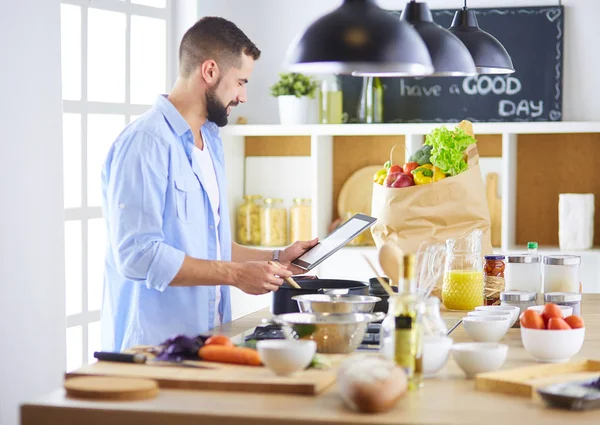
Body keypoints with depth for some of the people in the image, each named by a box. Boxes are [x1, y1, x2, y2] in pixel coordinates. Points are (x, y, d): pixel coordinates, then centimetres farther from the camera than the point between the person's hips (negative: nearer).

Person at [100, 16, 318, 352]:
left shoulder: (210, 141, 15)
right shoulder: (145, 143, -15)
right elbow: (138, 254, -22)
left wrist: (276, 258, 15)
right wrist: (235, 274, -19)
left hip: (206, 336, 8)